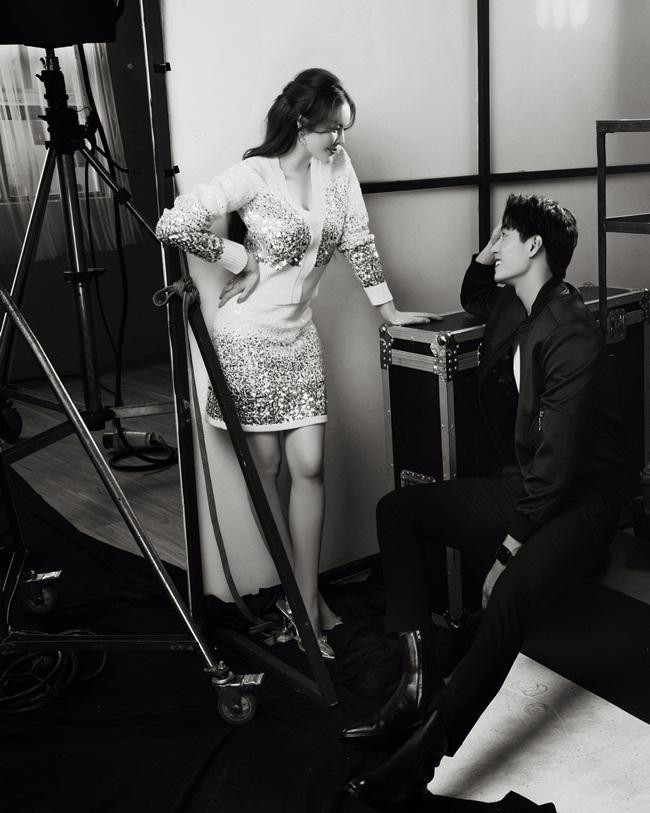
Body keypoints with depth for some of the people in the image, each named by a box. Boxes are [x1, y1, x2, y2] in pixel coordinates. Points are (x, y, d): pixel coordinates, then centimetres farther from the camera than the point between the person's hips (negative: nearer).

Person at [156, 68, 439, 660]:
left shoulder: (337, 165, 3)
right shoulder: (254, 175, -13)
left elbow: (359, 240, 8)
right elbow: (171, 226, -19)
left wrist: (388, 308, 6)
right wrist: (240, 258, -12)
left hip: (300, 335, 5)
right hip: (249, 335, -4)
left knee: (308, 465, -2)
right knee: (266, 466, 5)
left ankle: (306, 606, 8)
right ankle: (298, 592, 22)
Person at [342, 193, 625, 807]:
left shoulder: (571, 335, -20)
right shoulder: (511, 306, 7)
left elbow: (559, 461, -24)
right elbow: (472, 300, 36)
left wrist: (509, 550, -22)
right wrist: (482, 260, 13)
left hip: (579, 499, -9)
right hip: (520, 485, 9)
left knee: (512, 592, -37)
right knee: (396, 509, -1)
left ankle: (422, 754, -32)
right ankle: (418, 682, -11)